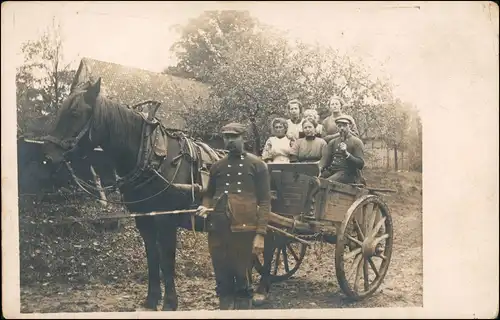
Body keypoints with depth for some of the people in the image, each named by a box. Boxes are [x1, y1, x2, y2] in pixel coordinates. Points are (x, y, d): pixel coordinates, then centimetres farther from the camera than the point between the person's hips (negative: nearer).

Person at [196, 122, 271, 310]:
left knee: (243, 279, 4)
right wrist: (205, 207, -2)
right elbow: (209, 194, 23)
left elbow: (264, 202, -2)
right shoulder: (217, 166, 13)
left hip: (244, 229, -4)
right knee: (222, 279, 10)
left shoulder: (257, 165, 1)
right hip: (218, 230, 4)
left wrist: (260, 234, -11)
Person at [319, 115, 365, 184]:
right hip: (331, 170, 5)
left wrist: (346, 154, -19)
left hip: (348, 173, -5)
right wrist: (319, 168, -12)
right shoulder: (333, 142, 22)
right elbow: (325, 158, 10)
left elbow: (360, 164, -5)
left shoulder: (356, 142, 5)